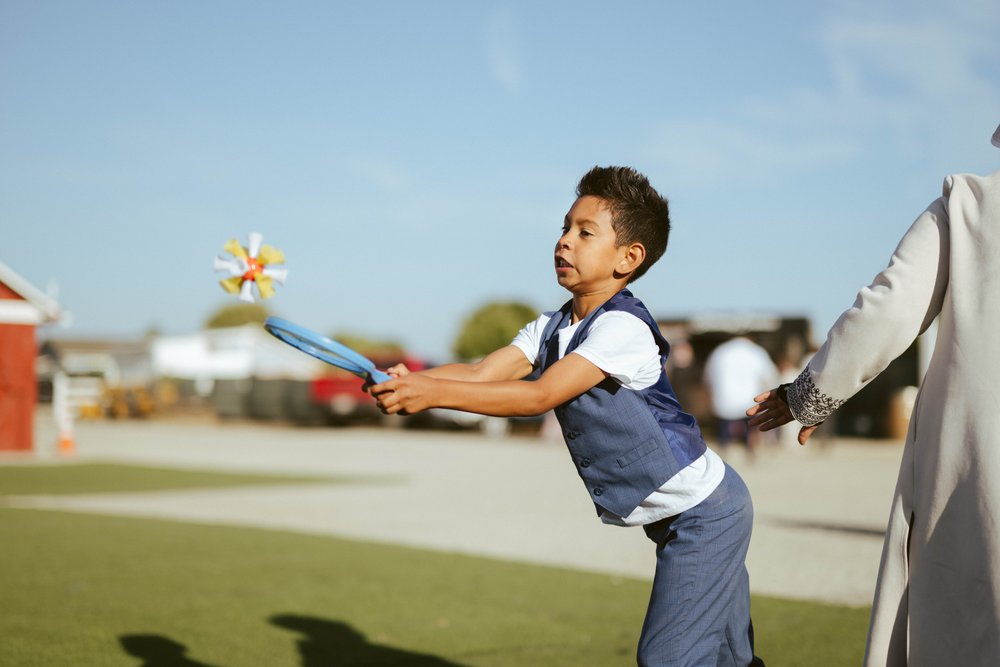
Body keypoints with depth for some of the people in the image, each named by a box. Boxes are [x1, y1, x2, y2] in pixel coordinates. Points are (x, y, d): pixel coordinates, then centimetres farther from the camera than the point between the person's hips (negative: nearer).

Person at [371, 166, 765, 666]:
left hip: (706, 511, -9)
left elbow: (539, 396, -32)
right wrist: (411, 380, -29)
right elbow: (481, 373, -9)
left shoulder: (623, 327, -22)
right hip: (671, 518, 9)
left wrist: (434, 392, -39)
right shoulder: (551, 328, 5)